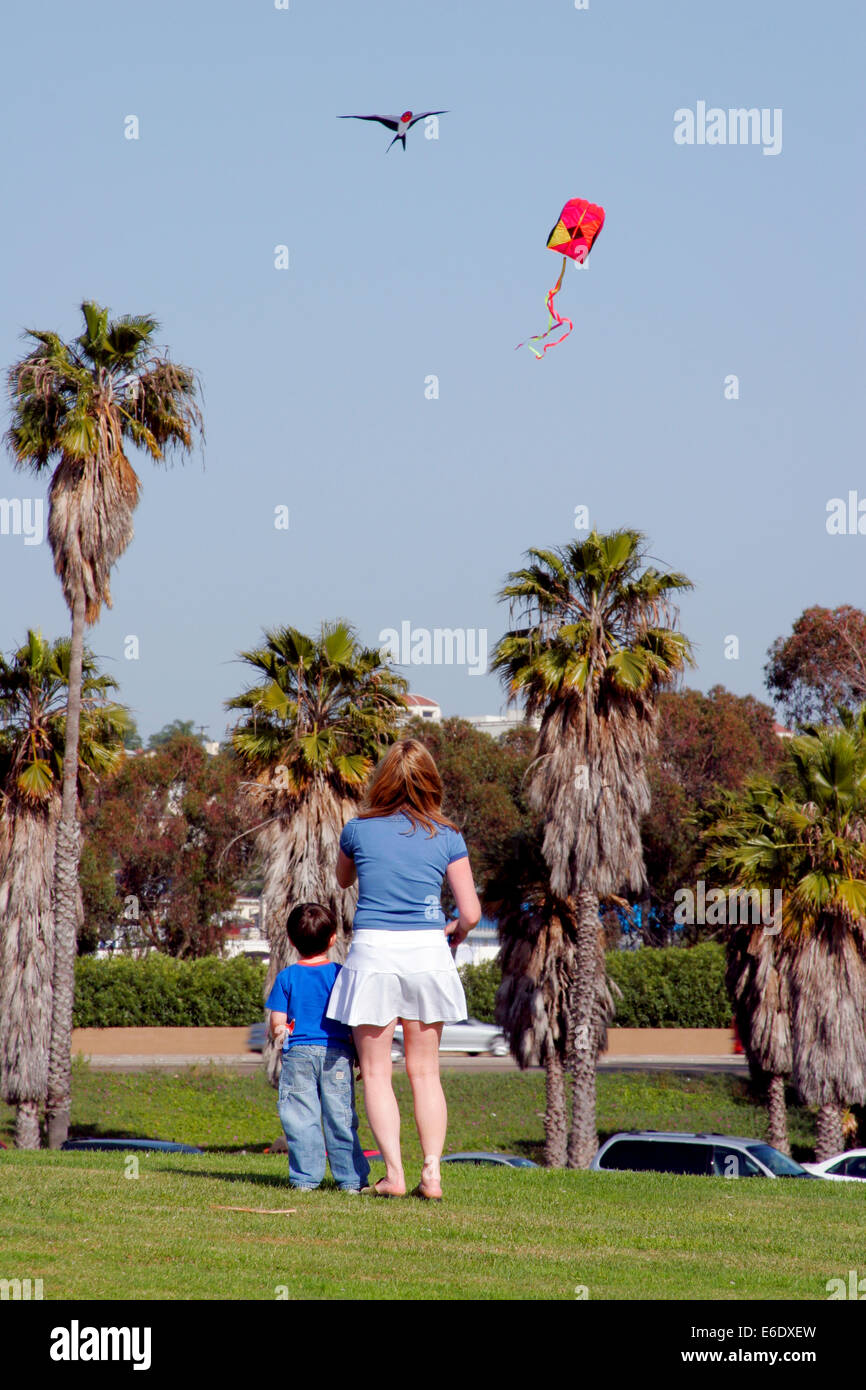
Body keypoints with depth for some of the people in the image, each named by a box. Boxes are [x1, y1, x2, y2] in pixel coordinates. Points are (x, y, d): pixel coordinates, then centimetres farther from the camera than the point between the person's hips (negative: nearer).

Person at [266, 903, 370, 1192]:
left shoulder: (287, 978, 1)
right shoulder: (342, 974, 0)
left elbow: (277, 1023, 0)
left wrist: (281, 1034, 21)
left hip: (298, 1052, 0)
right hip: (337, 1052, 0)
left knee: (300, 1118, 3)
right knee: (340, 1117, 4)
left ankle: (305, 1177, 0)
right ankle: (350, 1178, 5)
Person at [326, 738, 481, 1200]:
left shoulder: (358, 830, 2)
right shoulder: (446, 838, 2)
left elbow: (343, 879, 23)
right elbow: (471, 913, 1)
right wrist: (454, 932, 22)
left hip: (374, 953, -2)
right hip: (427, 952, 2)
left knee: (376, 1072, 4)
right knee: (425, 1071, 11)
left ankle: (394, 1173, -6)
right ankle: (432, 1172, 3)